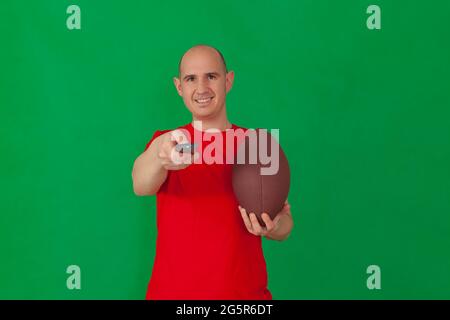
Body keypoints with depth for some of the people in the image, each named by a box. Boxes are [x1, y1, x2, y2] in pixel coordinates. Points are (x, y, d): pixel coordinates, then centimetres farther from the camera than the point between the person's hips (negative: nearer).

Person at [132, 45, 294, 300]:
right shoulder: (164, 142, -2)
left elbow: (285, 224, 1)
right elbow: (140, 185, -22)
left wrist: (271, 227, -21)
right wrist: (160, 158, -43)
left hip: (245, 292, 0)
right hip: (171, 291, 0)